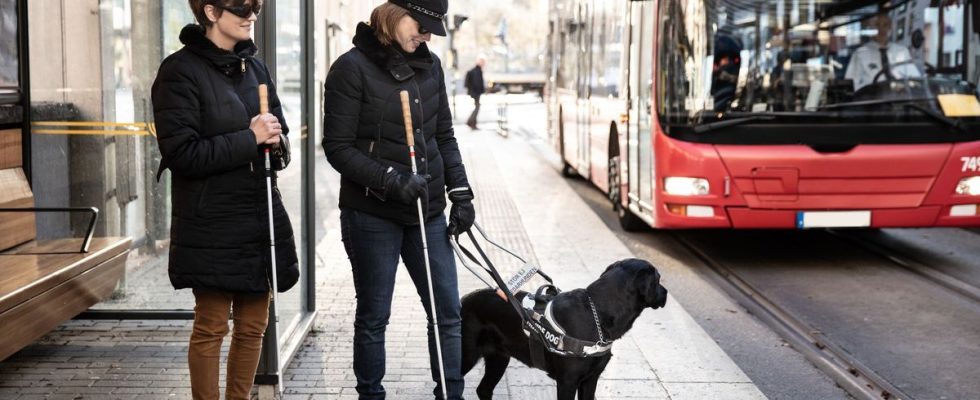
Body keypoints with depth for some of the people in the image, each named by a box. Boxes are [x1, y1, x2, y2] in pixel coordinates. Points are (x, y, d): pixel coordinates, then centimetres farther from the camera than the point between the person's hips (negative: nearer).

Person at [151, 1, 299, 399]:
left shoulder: (254, 67, 12)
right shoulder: (181, 71, -10)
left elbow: (279, 134, 19)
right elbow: (181, 153, -17)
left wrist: (271, 135, -5)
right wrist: (249, 139, -17)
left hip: (261, 219, 7)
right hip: (212, 227, -7)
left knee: (253, 327, 11)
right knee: (211, 328, 0)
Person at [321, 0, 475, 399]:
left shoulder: (430, 65, 8)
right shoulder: (352, 67, -9)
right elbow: (338, 148, -11)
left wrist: (460, 192, 6)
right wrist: (391, 179, -21)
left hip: (427, 212, 5)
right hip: (372, 215, -5)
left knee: (447, 312, 6)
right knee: (374, 316, 7)